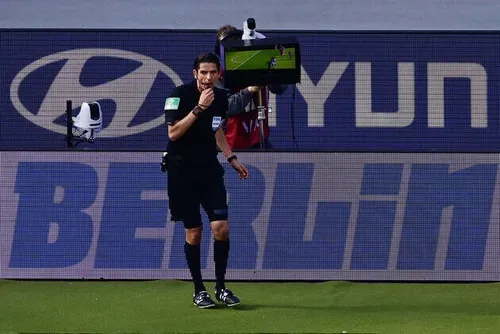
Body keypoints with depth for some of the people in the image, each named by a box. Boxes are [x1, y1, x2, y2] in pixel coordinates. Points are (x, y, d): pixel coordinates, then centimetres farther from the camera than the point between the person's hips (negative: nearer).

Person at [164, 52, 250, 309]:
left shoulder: (221, 98, 3)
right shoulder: (180, 95, -14)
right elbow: (173, 133, -23)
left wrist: (232, 158, 16)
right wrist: (198, 108, -28)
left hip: (210, 169, 4)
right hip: (182, 170, -4)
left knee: (221, 227, -6)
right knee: (193, 232, 0)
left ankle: (221, 287, 7)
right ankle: (198, 290, 13)